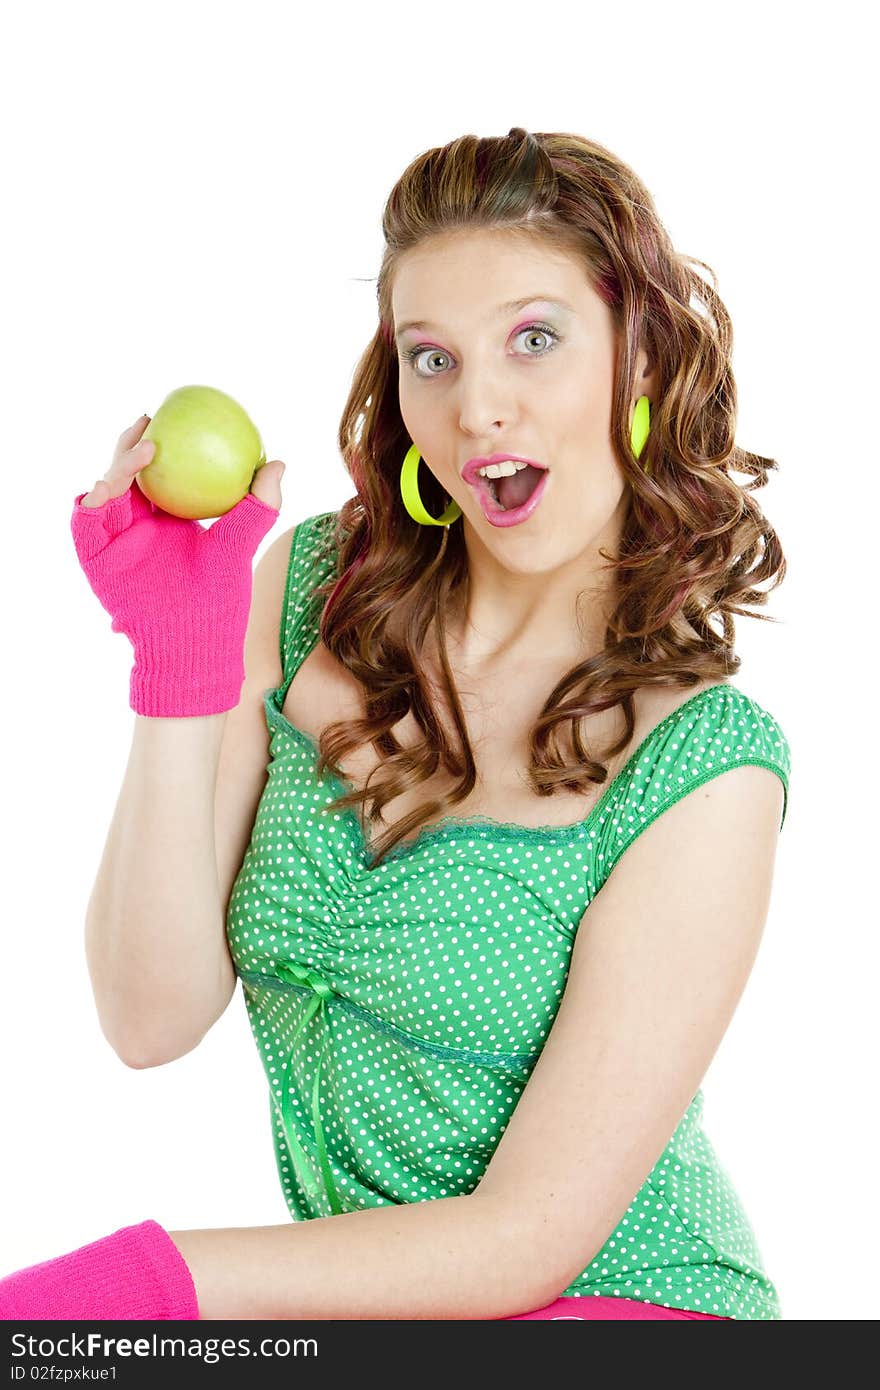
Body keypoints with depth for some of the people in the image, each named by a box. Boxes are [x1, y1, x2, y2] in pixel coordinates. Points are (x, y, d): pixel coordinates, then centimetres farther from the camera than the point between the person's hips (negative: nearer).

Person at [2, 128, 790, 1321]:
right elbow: (152, 1021, -6)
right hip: (358, 1299, 4)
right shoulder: (310, 589, -1)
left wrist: (144, 1281, -19)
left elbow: (527, 1241, -14)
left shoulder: (704, 769, -14)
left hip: (617, 1305, -4)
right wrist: (179, 665, -16)